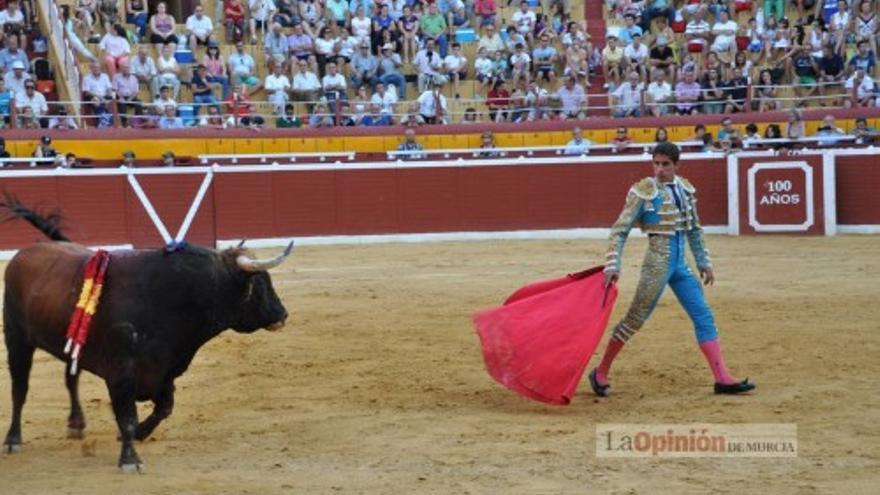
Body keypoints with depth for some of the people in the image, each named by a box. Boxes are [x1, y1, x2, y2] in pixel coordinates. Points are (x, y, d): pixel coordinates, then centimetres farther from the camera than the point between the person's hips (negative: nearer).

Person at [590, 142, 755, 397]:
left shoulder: (684, 188, 7)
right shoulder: (644, 191, -9)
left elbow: (694, 229, 19)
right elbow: (620, 230, -11)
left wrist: (704, 262, 21)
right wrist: (612, 265, -20)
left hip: (680, 262, 6)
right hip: (658, 261, -6)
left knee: (704, 316, 3)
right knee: (636, 319, -3)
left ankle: (722, 378, 4)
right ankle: (601, 373, 9)